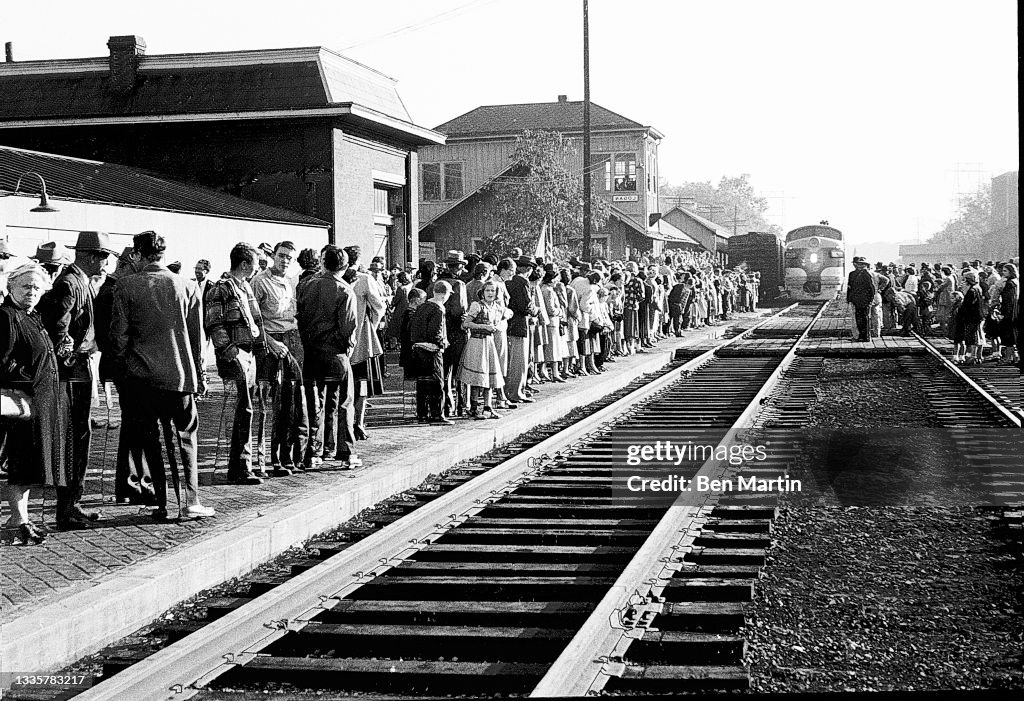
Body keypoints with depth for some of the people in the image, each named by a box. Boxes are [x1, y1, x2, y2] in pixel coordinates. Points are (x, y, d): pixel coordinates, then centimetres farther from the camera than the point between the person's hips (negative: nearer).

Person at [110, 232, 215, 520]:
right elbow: (197, 336, 4)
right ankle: (190, 501, 2)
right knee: (185, 437, 10)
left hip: (142, 376, 0)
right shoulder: (187, 287, -2)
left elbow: (118, 334, -2)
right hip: (180, 374, 1)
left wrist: (122, 366, 11)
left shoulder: (127, 286, -5)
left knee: (150, 439, 8)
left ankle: (162, 504, 7)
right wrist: (200, 375, 12)